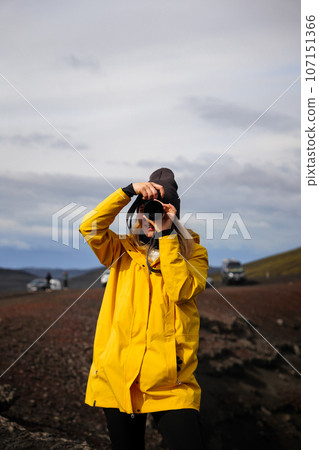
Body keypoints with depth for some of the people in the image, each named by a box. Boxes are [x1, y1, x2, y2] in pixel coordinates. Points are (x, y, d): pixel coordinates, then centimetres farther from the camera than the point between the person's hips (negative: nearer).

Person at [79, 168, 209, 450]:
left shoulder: (193, 253, 6)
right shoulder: (123, 251, 11)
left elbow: (182, 291, -13)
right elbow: (89, 228, -7)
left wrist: (166, 235, -12)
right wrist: (127, 191, -13)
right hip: (119, 378, 2)